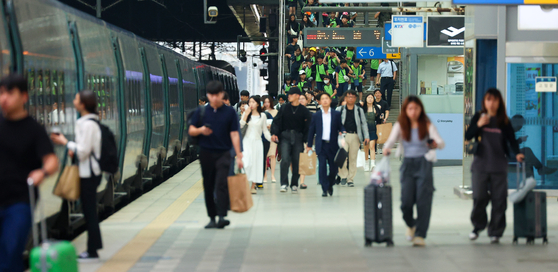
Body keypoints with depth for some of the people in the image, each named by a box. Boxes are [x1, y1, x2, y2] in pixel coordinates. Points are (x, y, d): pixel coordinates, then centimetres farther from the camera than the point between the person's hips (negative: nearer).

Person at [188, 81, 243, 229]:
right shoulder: (201, 112, 5)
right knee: (208, 187, 7)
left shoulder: (229, 112, 1)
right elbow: (191, 131, 8)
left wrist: (239, 156, -5)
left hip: (223, 154, -2)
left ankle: (222, 216, -21)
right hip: (206, 154, 2)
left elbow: (234, 134, 0)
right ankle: (212, 218, 17)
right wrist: (201, 130, -15)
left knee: (221, 184, -15)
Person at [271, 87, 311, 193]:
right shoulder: (284, 108, 6)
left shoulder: (304, 111, 4)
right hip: (285, 137, 0)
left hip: (298, 138, 0)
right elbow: (277, 121, 6)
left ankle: (294, 184, 14)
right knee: (285, 160, -13)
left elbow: (307, 127, 5)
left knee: (296, 161, 3)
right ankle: (284, 184, -10)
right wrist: (274, 133, -9)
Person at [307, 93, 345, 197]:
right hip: (321, 145, 0)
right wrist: (309, 145, 8)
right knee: (322, 167, -8)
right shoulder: (316, 116, 6)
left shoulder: (336, 114, 6)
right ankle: (324, 189, -2)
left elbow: (340, 127, 7)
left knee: (334, 168, 4)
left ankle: (330, 185, 30)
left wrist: (342, 132, -17)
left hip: (333, 145, 0)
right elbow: (311, 131, 9)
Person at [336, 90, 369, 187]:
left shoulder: (359, 110, 10)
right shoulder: (340, 110, 8)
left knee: (353, 158, 3)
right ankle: (343, 176, -2)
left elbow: (364, 123, 12)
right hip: (343, 135, -1)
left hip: (355, 136, 1)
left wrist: (366, 137, 4)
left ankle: (350, 179, 10)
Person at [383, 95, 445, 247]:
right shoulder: (400, 125, 7)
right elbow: (391, 140, -3)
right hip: (407, 164, 1)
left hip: (424, 163, -1)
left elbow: (441, 143, -9)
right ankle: (411, 224, 26)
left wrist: (436, 144, -34)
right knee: (406, 201, -7)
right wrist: (386, 148, -27)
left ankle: (420, 235, -4)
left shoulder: (427, 125, 1)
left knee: (423, 200, -10)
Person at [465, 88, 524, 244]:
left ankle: (495, 232, 9)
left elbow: (512, 140, 2)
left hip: (499, 166, 0)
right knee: (479, 197, -5)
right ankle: (477, 226, 17)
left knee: (499, 199, -1)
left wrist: (517, 153, -16)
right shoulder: (478, 117, 6)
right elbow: (468, 136, 2)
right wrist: (478, 125, -13)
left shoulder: (504, 122, 5)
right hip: (480, 164, 0)